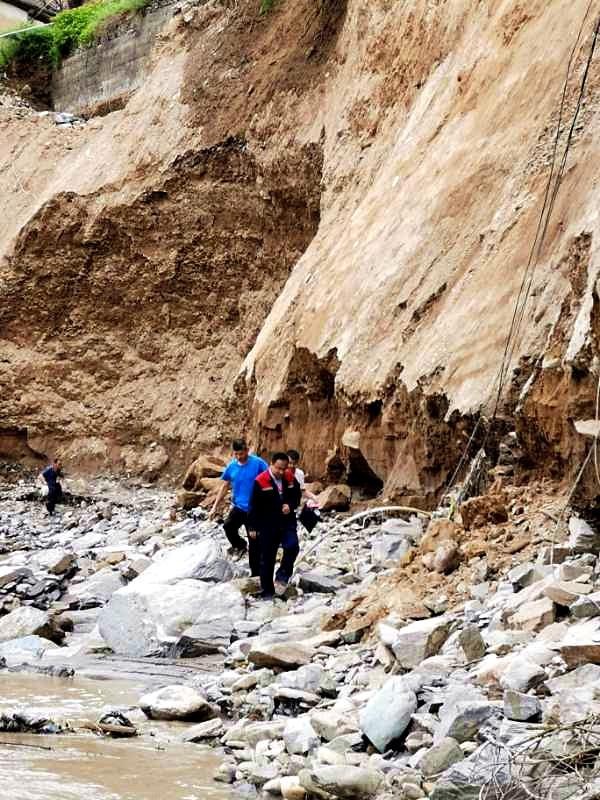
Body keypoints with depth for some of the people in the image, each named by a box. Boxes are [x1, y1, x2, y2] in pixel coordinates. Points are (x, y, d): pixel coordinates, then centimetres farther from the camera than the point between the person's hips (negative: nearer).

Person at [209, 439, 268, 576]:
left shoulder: (258, 463, -12)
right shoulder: (231, 466, 2)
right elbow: (224, 487, 11)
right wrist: (215, 507, 9)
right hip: (238, 506, 3)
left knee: (254, 544, 3)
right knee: (228, 526, -24)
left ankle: (256, 573, 14)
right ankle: (240, 545, 6)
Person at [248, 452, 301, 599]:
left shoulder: (290, 478, 0)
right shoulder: (260, 481, -12)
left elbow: (297, 496, 14)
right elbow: (254, 506, -7)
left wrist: (290, 506, -8)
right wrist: (252, 527, -6)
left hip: (287, 522, 3)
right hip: (267, 525, -2)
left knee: (292, 547, -23)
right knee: (267, 559, 4)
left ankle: (282, 577, -5)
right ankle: (267, 592, 15)